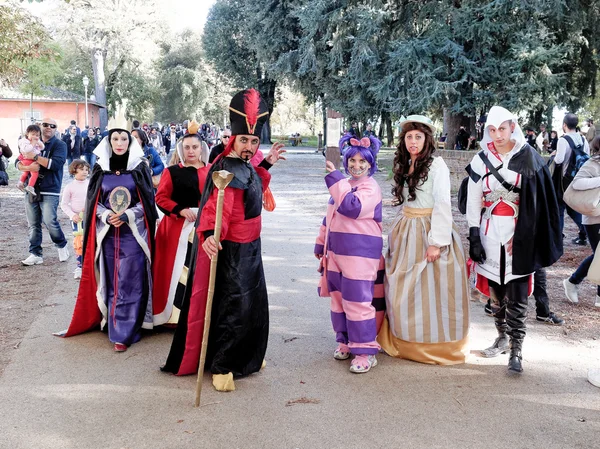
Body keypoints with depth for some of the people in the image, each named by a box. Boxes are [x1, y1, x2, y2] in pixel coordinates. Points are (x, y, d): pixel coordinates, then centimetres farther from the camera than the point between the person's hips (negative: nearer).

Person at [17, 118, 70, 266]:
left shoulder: (59, 145, 0)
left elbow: (56, 164, -16)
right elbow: (18, 163, 7)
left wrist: (35, 157, -19)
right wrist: (28, 167, -15)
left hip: (49, 191, -5)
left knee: (49, 221, -13)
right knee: (33, 224, 5)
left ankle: (62, 245, 12)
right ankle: (36, 254, 13)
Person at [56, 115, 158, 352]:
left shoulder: (140, 168, 0)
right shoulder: (100, 168, 6)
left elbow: (147, 201, -2)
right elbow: (93, 201, 7)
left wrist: (126, 216, -16)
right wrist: (107, 216, -13)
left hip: (133, 233, -2)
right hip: (107, 233, 2)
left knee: (129, 282, -4)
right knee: (112, 283, 7)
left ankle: (124, 332, 1)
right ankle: (116, 327, 19)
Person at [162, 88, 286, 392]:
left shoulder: (245, 165, 7)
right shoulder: (228, 171, -22)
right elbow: (217, 206, -37)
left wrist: (266, 164, 21)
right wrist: (208, 235, -54)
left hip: (249, 249, 10)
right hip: (231, 251, -10)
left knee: (254, 304, 19)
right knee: (232, 307, -3)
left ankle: (246, 357, 37)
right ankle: (221, 366, 13)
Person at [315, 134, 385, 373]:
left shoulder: (371, 188, -9)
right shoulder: (342, 186, 16)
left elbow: (353, 207, -27)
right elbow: (329, 217, 24)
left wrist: (335, 178, -24)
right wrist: (321, 243, 25)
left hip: (360, 254, -8)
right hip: (336, 251, 8)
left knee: (358, 301, -8)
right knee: (338, 298, 14)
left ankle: (366, 351, 1)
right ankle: (345, 341, 29)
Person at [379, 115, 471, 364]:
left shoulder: (437, 165, -10)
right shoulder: (405, 165, 12)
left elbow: (443, 206, -14)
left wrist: (436, 242, -19)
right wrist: (396, 235, 12)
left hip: (428, 233, -7)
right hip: (406, 233, 7)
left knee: (429, 290, -1)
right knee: (402, 290, 11)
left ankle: (434, 345, 12)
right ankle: (404, 341, 24)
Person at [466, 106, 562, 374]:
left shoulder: (529, 159, -4)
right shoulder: (481, 160, 2)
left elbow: (540, 201, -3)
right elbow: (473, 202, 4)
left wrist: (528, 238, -8)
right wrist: (474, 237, -3)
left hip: (520, 235, -2)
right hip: (490, 235, 3)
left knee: (517, 296, -2)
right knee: (495, 291, 12)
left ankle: (516, 350, 5)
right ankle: (503, 337, 29)